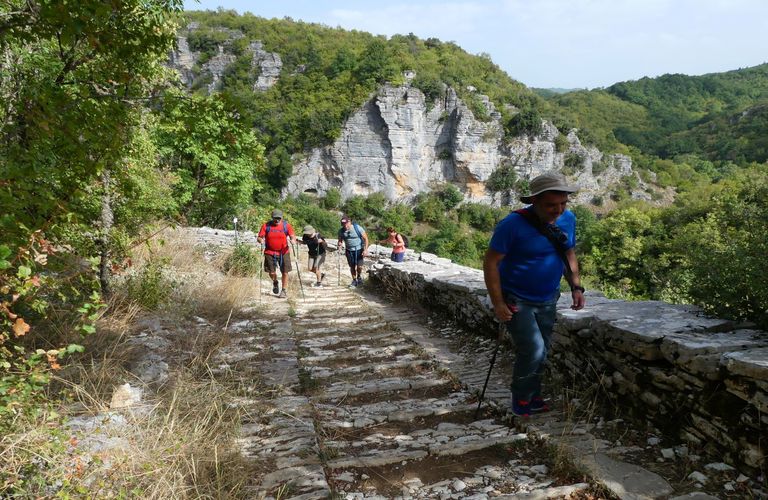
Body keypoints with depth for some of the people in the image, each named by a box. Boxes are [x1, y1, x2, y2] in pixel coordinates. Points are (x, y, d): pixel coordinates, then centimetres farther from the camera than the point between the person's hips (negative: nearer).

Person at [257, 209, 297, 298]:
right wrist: (260, 240, -24)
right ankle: (275, 283, 35)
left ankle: (284, 290, 18)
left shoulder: (286, 225, 0)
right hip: (270, 253, 0)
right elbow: (259, 237, -1)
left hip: (284, 252, 0)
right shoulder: (266, 226, -2)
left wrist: (293, 240, -24)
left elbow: (293, 236, -2)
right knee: (271, 272, 1)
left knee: (285, 272, 0)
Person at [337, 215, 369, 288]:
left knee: (359, 266, -10)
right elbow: (340, 240, 9)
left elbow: (365, 238, -9)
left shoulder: (358, 228, -16)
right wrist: (339, 244, -15)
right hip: (349, 251, 3)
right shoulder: (341, 231, -5)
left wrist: (365, 250, -14)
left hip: (359, 250, -3)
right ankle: (354, 280, 24)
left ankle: (359, 277, 20)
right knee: (352, 267, 6)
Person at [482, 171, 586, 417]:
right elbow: (490, 262, -18)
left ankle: (533, 398, 34)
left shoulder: (568, 219, -3)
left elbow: (569, 254, 13)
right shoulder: (514, 224, -23)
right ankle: (521, 405, 10)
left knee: (541, 353, 13)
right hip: (516, 301, -6)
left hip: (547, 300, 6)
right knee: (533, 350, -13)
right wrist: (498, 304, -20)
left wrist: (576, 287, 3)